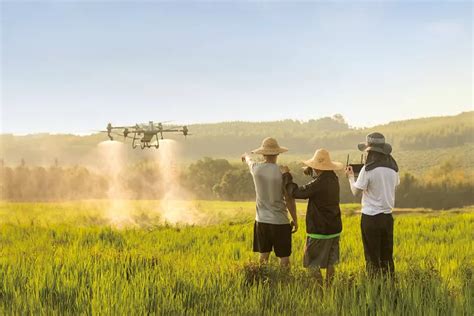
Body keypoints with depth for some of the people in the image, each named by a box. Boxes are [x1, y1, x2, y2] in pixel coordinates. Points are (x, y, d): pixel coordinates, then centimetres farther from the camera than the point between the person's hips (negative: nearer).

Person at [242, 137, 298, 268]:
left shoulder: (256, 169, -4)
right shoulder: (283, 173, -15)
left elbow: (249, 161, 23)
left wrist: (246, 156, 47)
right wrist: (295, 220, 4)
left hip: (262, 220, 4)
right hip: (280, 221, -4)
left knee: (263, 255, 13)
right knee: (284, 257, 3)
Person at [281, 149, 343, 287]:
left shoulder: (318, 183, -23)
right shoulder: (333, 179, 1)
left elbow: (295, 192, -18)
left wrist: (287, 175, -6)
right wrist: (311, 172, 25)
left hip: (319, 230, -8)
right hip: (334, 229, 8)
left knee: (313, 264, 3)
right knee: (330, 263, 15)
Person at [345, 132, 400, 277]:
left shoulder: (368, 169, -16)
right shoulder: (393, 167, 0)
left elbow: (356, 191, -9)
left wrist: (351, 176, 9)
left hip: (371, 217, -5)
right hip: (387, 216, 5)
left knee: (372, 256, 5)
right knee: (387, 255, 15)